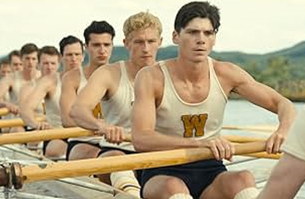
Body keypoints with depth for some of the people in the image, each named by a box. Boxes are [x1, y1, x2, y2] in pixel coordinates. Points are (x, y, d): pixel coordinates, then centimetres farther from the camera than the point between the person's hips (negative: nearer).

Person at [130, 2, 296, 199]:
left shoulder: (226, 74, -1)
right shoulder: (151, 77, -11)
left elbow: (282, 104, 3)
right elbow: (140, 139, -24)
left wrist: (284, 131, -22)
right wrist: (200, 143, -39)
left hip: (210, 171, 3)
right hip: (163, 174, -3)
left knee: (244, 179, -30)